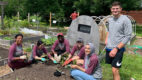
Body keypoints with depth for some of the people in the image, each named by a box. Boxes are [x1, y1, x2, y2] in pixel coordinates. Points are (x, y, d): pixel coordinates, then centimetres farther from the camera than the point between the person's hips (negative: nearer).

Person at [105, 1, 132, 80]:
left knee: (115, 70, -8)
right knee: (114, 68, 17)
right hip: (109, 47, 6)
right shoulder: (110, 19, 6)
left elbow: (128, 36, -15)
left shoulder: (125, 20, -13)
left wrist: (116, 48, -18)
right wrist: (106, 39, 8)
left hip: (118, 49, -6)